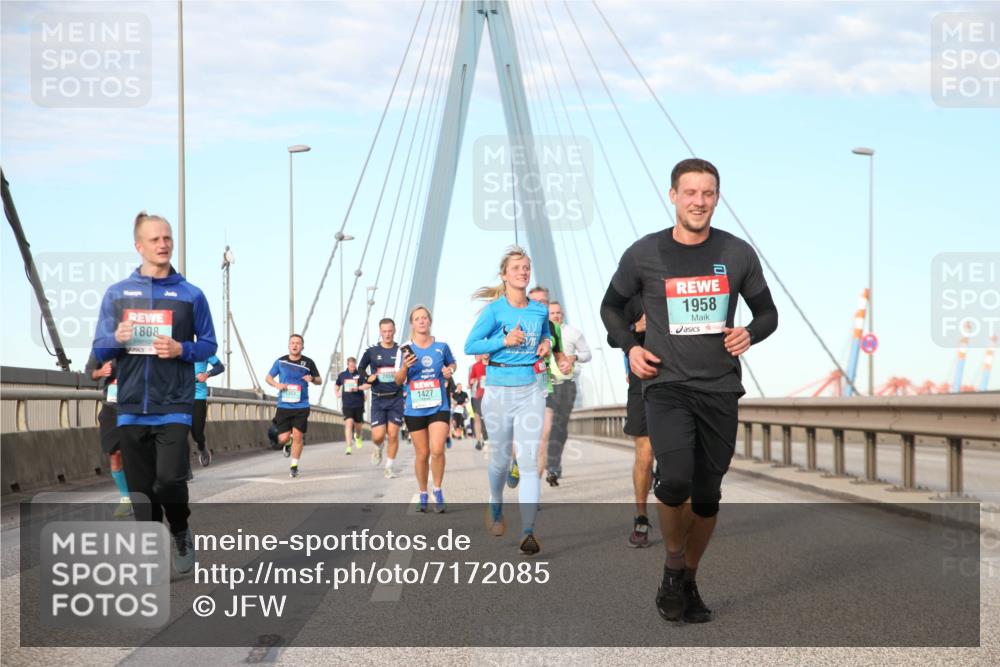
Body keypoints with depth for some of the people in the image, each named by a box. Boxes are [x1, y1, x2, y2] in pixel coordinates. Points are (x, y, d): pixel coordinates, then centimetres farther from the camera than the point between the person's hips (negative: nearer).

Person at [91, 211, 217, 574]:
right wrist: (117, 339, -14)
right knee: (140, 486, 6)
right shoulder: (117, 293, 7)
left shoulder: (191, 295, 3)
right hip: (132, 406, 2)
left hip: (174, 405, -2)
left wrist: (182, 350, -13)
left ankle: (182, 533, 15)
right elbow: (100, 350, 8)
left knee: (169, 479, -14)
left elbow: (208, 344, 7)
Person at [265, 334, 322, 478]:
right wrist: (277, 384, -7)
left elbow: (319, 380, 12)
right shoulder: (280, 361, 3)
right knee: (283, 438, -3)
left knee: (297, 435, -5)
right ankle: (288, 444, 35)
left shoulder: (308, 363, 2)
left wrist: (312, 379, -11)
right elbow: (268, 377, 14)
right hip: (283, 406, 1)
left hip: (301, 406, -1)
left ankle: (294, 466, 10)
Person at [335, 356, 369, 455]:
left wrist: (357, 388, -22)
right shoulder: (342, 375, 8)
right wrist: (337, 393, 7)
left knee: (358, 424, 13)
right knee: (348, 423, -15)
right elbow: (337, 385, 25)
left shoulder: (360, 374, -1)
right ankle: (349, 447, -17)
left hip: (358, 404, 0)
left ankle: (357, 436, 49)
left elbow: (368, 385, -12)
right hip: (347, 405, 0)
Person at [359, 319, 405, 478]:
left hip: (396, 398, 0)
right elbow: (360, 368, 16)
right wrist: (367, 378, -3)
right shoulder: (371, 352, 3)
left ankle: (390, 466, 9)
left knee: (393, 434, -5)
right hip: (378, 399, 0)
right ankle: (378, 448, 29)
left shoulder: (401, 351, 2)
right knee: (378, 436, -7)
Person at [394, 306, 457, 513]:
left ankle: (437, 490, 3)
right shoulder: (406, 349, -1)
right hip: (415, 409, 1)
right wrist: (405, 367, -18)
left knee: (437, 450, -16)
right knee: (422, 454, 8)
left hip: (439, 407, -1)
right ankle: (422, 495, 25)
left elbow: (452, 363, 20)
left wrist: (450, 370, -3)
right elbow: (398, 381, 2)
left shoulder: (441, 346, 0)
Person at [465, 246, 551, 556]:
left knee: (529, 461, -10)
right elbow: (470, 346, -7)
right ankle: (495, 508, 42)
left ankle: (528, 532, -15)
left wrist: (546, 344, 4)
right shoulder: (495, 309, -5)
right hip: (499, 389, -1)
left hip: (532, 389, 2)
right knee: (501, 458, 13)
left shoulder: (540, 310, 7)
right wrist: (504, 340, -17)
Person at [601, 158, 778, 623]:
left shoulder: (738, 254, 2)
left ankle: (689, 581, 28)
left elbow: (768, 313, 13)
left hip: (720, 388, 2)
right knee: (675, 480, -22)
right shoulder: (644, 254, -1)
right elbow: (612, 306, 15)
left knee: (707, 495, 7)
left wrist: (749, 334, -9)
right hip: (667, 384, -2)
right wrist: (629, 348, -2)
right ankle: (673, 567, 4)